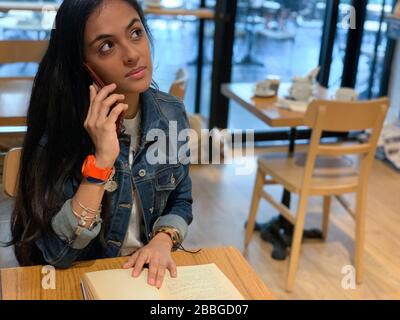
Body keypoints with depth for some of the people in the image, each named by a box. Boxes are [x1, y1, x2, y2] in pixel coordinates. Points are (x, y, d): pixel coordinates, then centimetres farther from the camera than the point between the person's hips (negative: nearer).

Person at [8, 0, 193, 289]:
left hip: (149, 272, 4)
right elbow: (56, 252, -20)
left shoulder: (172, 114, -5)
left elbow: (180, 203, 7)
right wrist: (101, 160, -27)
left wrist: (162, 241, -12)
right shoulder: (59, 125, -16)